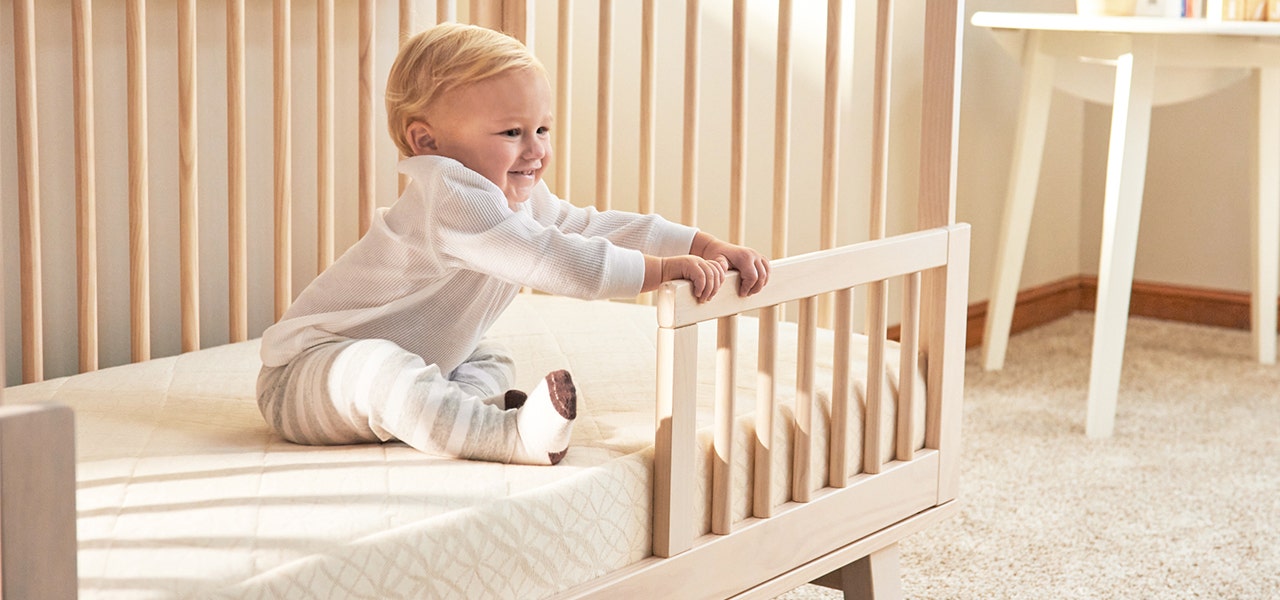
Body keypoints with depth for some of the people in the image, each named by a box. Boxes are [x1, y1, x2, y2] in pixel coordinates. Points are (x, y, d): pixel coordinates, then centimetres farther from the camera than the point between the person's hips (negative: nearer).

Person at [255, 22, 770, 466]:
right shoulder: (452, 202, -27)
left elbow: (596, 227, 6)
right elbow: (556, 263, -34)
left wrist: (707, 247, -3)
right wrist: (664, 269, -31)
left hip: (400, 366, 10)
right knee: (378, 369, -39)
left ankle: (467, 402, -11)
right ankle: (509, 435, -40)